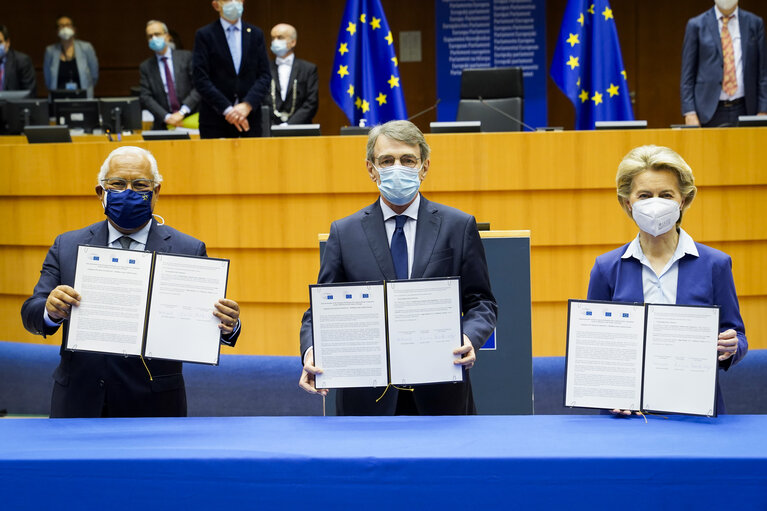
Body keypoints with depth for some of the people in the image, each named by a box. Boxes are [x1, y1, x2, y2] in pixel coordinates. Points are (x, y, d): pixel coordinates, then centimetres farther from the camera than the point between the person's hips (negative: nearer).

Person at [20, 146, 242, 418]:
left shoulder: (188, 251, 0)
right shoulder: (67, 247, 7)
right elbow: (30, 313, 2)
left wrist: (227, 326, -26)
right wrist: (50, 310, -21)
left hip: (153, 406, -2)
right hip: (79, 403, 2)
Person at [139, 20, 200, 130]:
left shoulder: (186, 57, 8)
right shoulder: (145, 67, 12)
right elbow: (146, 97, 4)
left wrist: (182, 112, -10)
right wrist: (166, 117, -10)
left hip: (190, 121, -1)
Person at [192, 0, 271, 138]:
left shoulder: (256, 34, 10)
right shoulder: (204, 35, 2)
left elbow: (264, 75, 4)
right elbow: (201, 80, -6)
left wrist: (247, 105, -12)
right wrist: (227, 109, -15)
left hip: (250, 118, 2)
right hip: (215, 120, -2)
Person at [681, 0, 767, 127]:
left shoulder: (755, 23, 8)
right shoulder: (696, 25, 3)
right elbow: (687, 73, 2)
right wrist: (689, 112, -6)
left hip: (745, 111, 1)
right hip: (710, 113, -1)